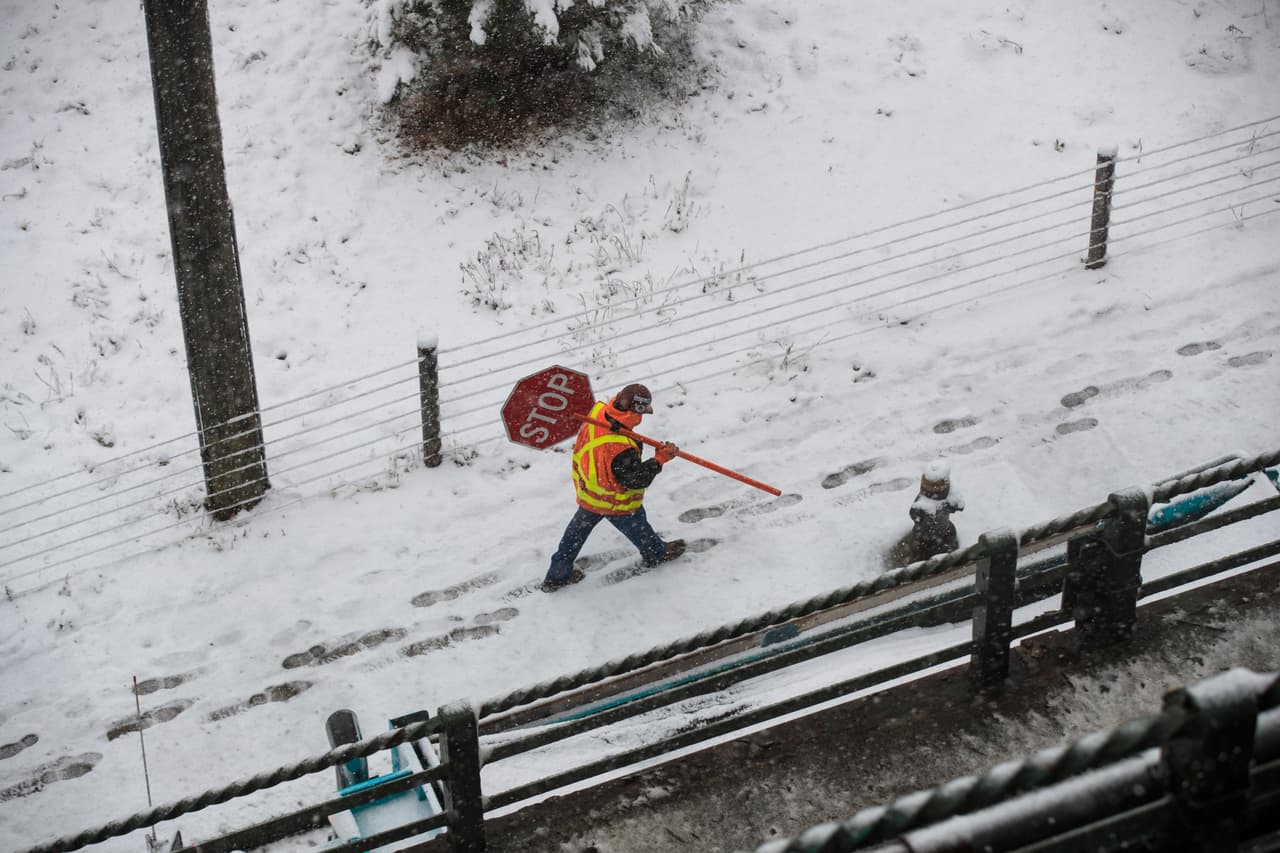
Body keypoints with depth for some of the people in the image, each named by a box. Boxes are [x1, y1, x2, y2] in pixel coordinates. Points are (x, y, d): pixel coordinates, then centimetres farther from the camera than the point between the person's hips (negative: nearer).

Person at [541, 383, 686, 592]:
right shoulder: (621, 450, -43)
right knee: (638, 528, 26)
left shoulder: (597, 412, -23)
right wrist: (659, 459, -24)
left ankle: (557, 575, 39)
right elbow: (636, 479, -30)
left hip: (586, 490, 6)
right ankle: (657, 554, 56)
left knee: (578, 529, 26)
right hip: (617, 503, -6)